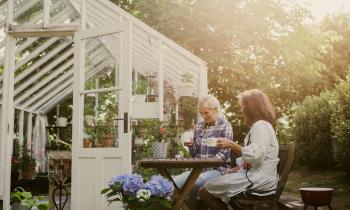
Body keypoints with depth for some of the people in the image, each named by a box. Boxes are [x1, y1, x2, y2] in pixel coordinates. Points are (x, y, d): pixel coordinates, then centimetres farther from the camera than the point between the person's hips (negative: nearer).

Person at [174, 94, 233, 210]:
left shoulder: (225, 126, -3)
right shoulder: (199, 126, 13)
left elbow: (223, 154, -10)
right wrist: (191, 145, -6)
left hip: (217, 168, -5)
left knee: (193, 183, -33)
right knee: (175, 182, -24)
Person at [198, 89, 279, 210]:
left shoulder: (261, 126, -13)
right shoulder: (260, 125, 20)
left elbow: (256, 156, -25)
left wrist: (232, 145, -18)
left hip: (260, 179, -11)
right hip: (255, 174, 11)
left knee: (205, 191, -12)